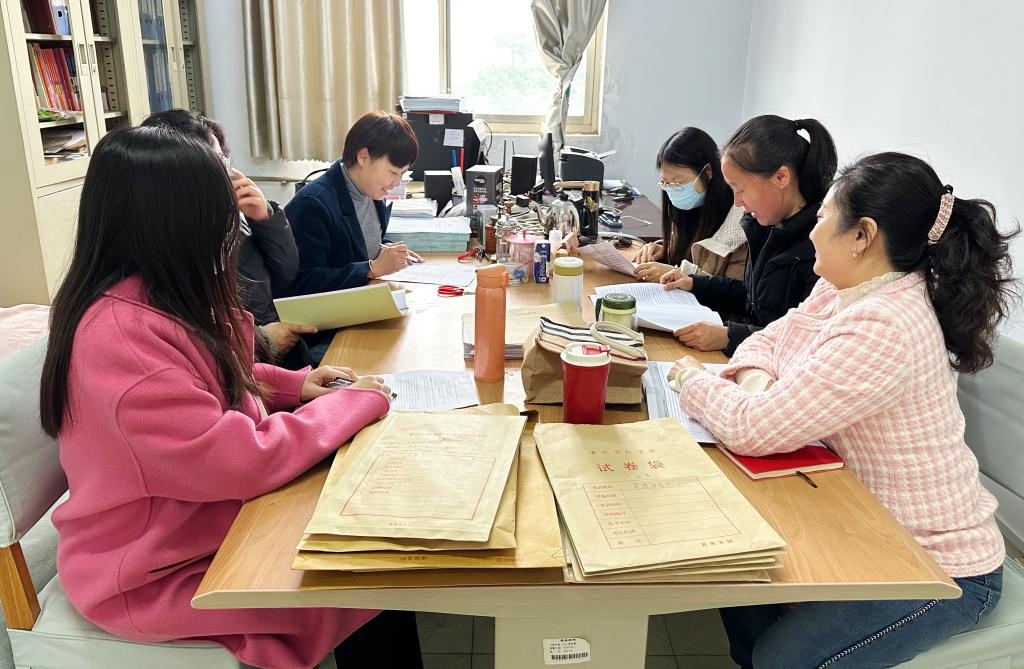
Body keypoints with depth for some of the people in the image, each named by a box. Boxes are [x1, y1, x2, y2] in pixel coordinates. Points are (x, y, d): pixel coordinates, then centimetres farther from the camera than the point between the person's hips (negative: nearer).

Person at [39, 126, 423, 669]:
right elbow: (245, 462, -31)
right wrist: (353, 402, -18)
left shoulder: (143, 296, 0)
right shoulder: (121, 335, -31)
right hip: (154, 577, -8)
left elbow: (208, 381, 17)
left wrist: (295, 384, 1)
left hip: (193, 516, 9)